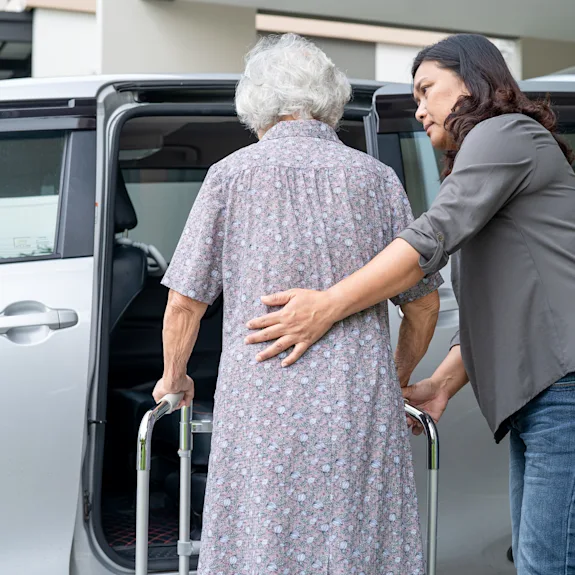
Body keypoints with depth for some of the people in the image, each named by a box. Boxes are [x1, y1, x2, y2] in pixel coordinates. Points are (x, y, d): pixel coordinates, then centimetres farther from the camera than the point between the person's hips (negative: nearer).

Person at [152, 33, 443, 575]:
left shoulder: (232, 174, 4)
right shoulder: (376, 177, 9)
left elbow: (185, 301, 4)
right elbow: (423, 305, 12)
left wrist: (173, 377, 22)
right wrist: (397, 380, 29)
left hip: (263, 405, -1)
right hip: (360, 406, 2)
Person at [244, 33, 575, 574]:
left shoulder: (505, 131, -1)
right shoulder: (482, 158, 29)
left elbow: (437, 233, -16)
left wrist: (328, 305, -19)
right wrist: (441, 384, 12)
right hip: (532, 399, 10)